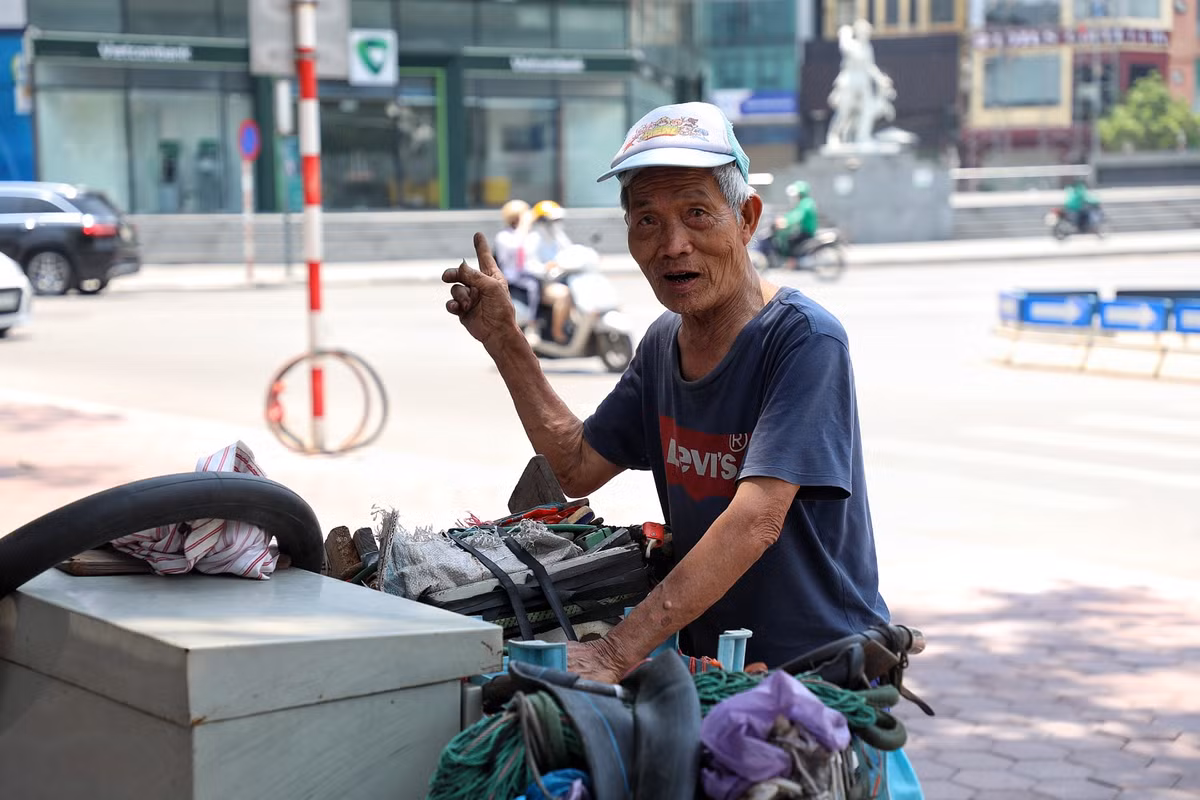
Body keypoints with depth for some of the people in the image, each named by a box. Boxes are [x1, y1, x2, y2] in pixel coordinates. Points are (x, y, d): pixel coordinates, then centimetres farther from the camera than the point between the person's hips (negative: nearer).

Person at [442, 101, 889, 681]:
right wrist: (502, 338, 11)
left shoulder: (804, 339, -17)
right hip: (711, 673, 6)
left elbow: (755, 519, -27)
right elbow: (577, 467, 17)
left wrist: (616, 653, -32)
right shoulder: (663, 342, 8)